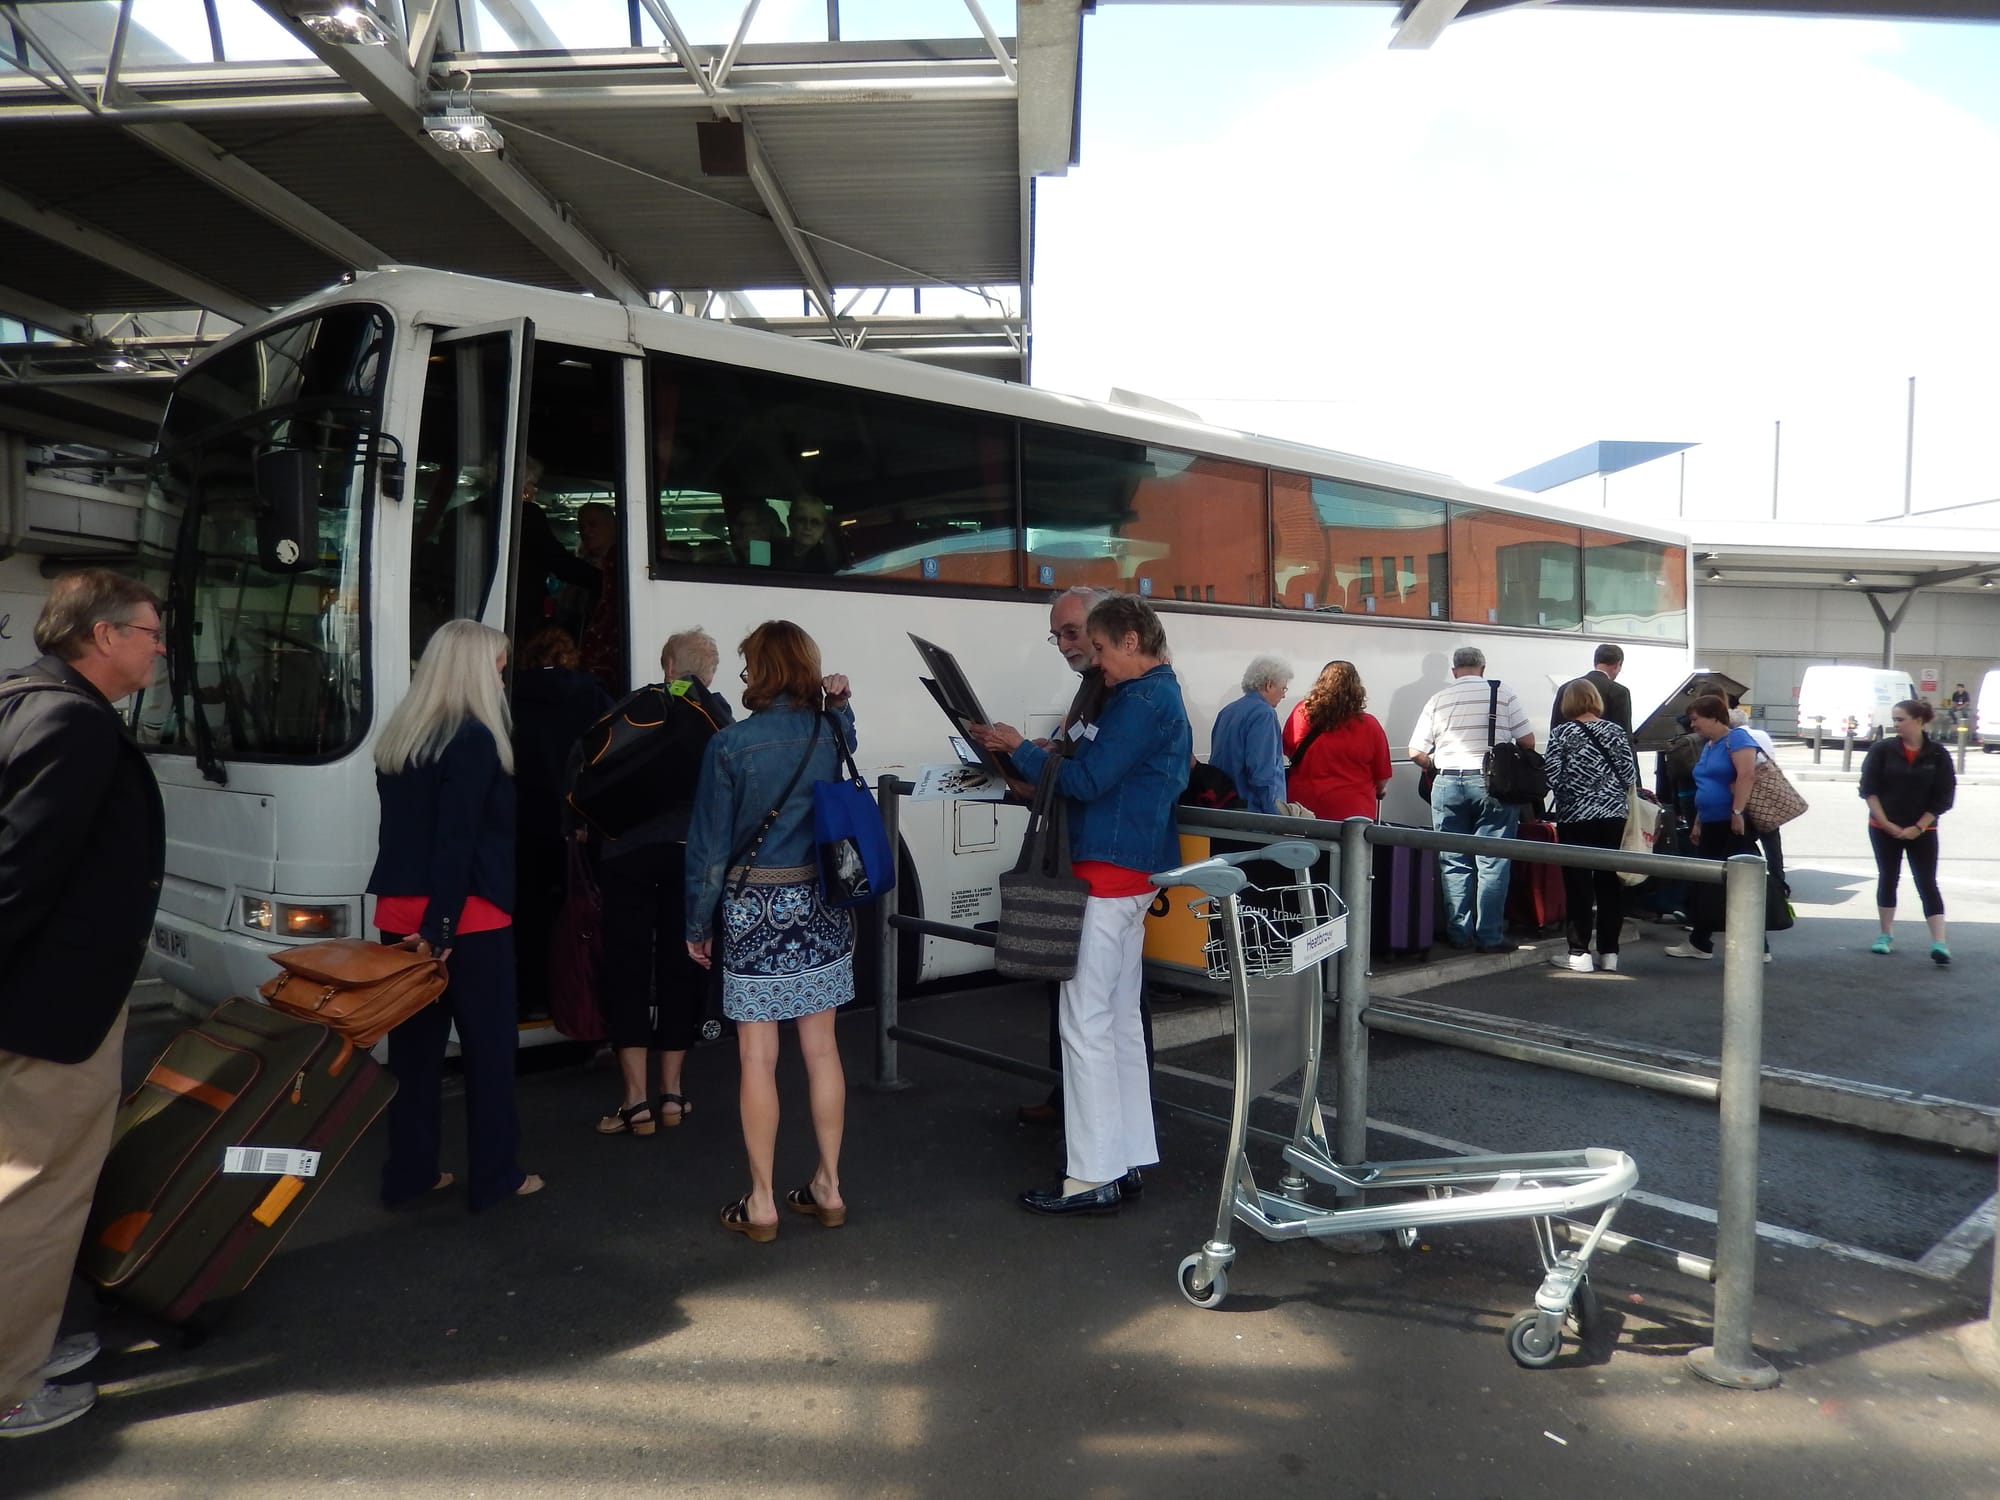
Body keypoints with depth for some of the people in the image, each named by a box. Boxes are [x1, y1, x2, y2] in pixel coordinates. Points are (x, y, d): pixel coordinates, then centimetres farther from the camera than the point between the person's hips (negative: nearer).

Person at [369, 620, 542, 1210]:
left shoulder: (397, 736, 11)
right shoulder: (473, 739, -15)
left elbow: (404, 829, 15)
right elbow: (457, 842, -20)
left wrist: (418, 915, 18)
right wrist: (440, 927, -19)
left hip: (401, 912, 7)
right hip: (467, 916, -7)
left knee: (413, 1044, 13)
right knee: (489, 1045, 5)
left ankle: (408, 1173, 22)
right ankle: (494, 1176, 14)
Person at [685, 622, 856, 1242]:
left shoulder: (731, 744, -11)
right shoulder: (832, 734, -1)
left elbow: (709, 845, -7)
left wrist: (699, 924, 3)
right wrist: (837, 704, 13)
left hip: (753, 908, -4)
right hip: (821, 906, 4)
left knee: (758, 1057, 4)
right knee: (821, 1048, 12)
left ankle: (761, 1203, 13)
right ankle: (828, 1187, 23)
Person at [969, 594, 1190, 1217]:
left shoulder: (1141, 701, -14)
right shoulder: (1162, 695, 18)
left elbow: (1089, 780, -19)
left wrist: (1019, 749, -9)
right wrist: (1035, 765, 13)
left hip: (1109, 872, -11)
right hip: (1134, 871, 11)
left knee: (1086, 1022, -6)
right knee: (1120, 1017, 15)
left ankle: (1093, 1177, -1)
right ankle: (1128, 1156, 23)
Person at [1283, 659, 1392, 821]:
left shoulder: (1301, 713, -7)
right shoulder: (1369, 726, -10)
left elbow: (1287, 751, 11)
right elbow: (1382, 779, 0)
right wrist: (1377, 791, 22)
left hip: (1303, 808, 2)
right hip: (1351, 812, -2)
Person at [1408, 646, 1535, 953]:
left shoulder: (1438, 700, 6)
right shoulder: (1503, 694, 2)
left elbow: (1416, 753, 3)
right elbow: (1527, 741, 2)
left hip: (1448, 784, 2)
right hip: (1493, 785, -1)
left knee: (1454, 864, 9)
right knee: (1492, 863, 3)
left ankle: (1459, 934, 12)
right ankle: (1490, 937, 4)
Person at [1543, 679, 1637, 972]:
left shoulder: (1561, 733, -5)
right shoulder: (1616, 731, 4)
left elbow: (1552, 777, -9)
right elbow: (1630, 775, 1)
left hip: (1575, 819, -3)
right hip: (1613, 817, 3)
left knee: (1579, 885, 1)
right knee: (1610, 884, 8)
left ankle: (1579, 953, 1)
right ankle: (1609, 952, 11)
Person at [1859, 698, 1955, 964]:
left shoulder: (1937, 754, -5)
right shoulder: (1882, 749, -4)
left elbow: (1944, 797, -4)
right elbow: (1869, 789, -4)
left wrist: (1918, 827, -10)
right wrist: (1886, 823, -10)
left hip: (1922, 830, -1)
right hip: (1884, 828, 1)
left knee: (1927, 884, -5)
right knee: (1887, 879, 9)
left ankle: (1939, 942, -9)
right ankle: (1886, 935, 20)